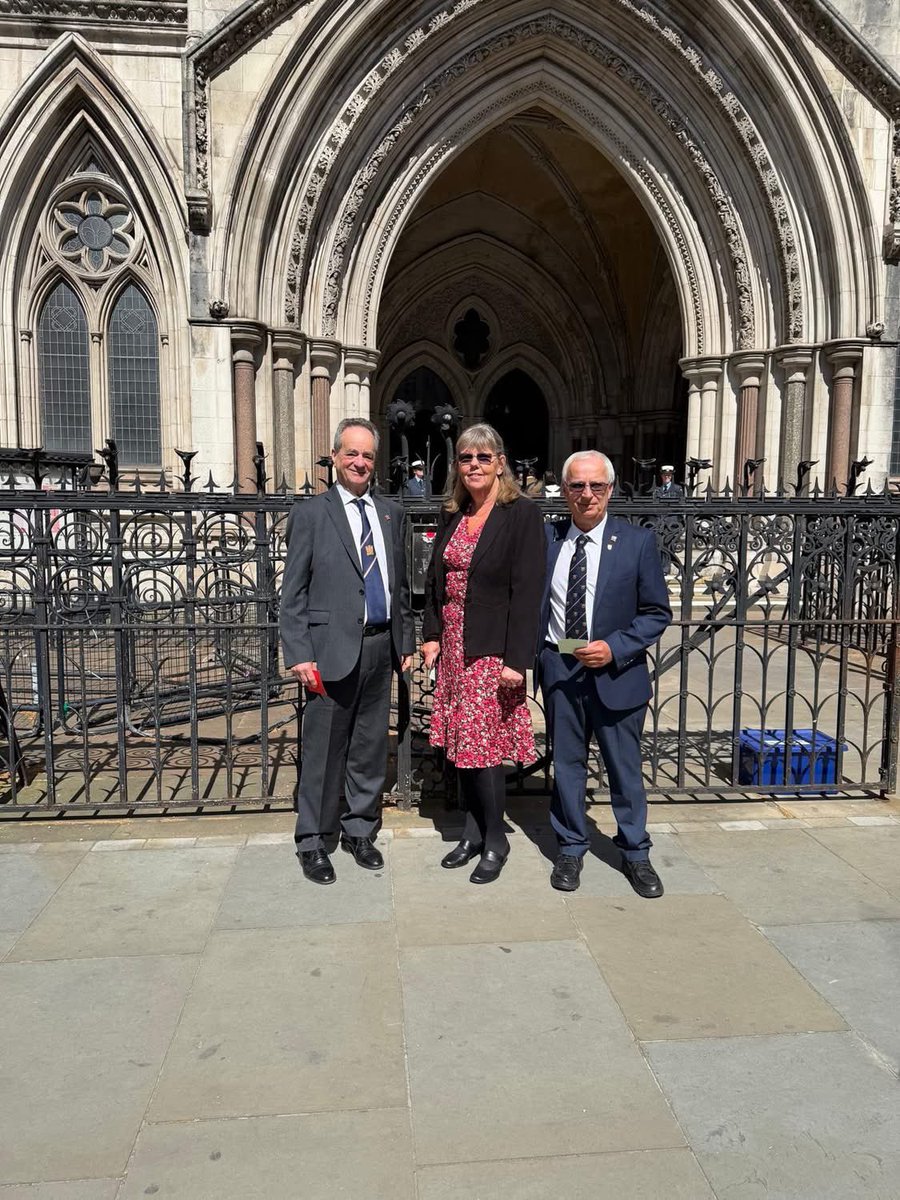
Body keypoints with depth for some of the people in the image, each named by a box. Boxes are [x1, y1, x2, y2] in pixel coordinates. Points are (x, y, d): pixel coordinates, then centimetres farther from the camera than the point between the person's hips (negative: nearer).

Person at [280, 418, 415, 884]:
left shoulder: (392, 513, 12)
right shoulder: (310, 513, -1)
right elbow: (293, 593, -4)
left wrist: (406, 640, 13)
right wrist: (299, 654, -10)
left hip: (380, 646, 4)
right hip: (333, 648, -4)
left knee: (371, 749, 13)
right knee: (323, 751, 2)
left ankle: (360, 830, 29)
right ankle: (313, 841, 17)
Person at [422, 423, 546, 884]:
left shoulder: (522, 514, -10)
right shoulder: (451, 514, 9)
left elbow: (527, 591, -15)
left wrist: (517, 660, -19)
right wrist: (431, 634, 5)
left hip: (492, 648, -6)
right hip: (453, 643, 6)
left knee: (482, 744, -2)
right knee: (461, 742, 12)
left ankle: (495, 840, 17)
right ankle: (473, 833, 27)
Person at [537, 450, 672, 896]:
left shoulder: (637, 541, -5)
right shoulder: (546, 539, 2)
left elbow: (657, 612, -3)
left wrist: (614, 648, -15)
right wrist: (534, 656, -3)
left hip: (615, 670, -2)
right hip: (558, 670, 2)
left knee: (625, 767, 9)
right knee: (567, 763, 13)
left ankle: (635, 853, 27)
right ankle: (570, 847, 30)